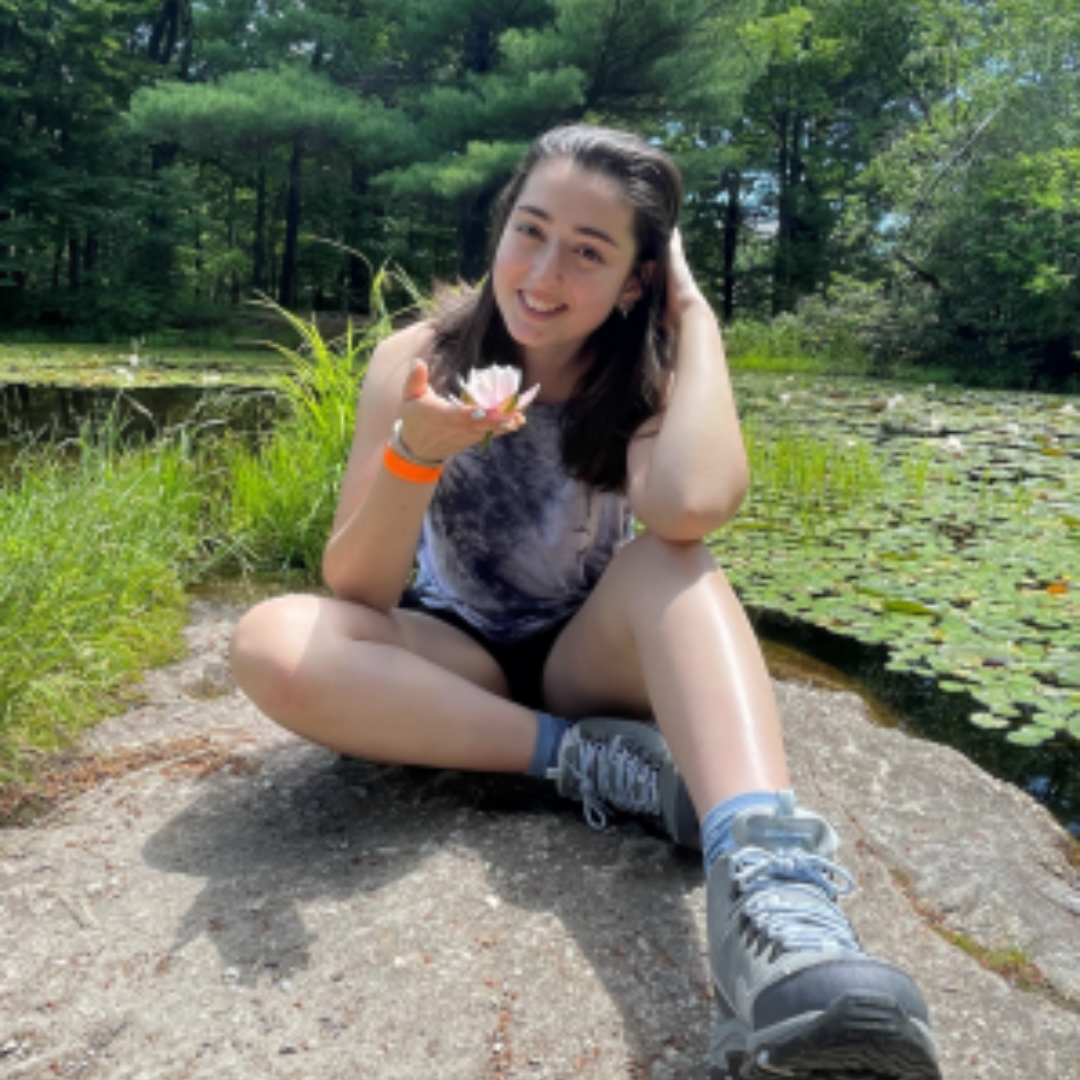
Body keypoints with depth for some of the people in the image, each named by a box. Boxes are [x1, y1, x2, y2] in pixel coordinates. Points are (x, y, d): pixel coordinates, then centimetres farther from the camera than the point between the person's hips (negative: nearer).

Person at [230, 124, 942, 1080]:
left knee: (667, 557, -32)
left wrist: (694, 308, -22)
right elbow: (355, 594, -16)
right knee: (274, 646, -28)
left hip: (593, 662, 0)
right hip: (459, 665, 1)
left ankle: (768, 885, -49)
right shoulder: (420, 356, -11)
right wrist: (413, 454, -34)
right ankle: (594, 758, -24)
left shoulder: (646, 378, -11)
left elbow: (693, 506, -37)